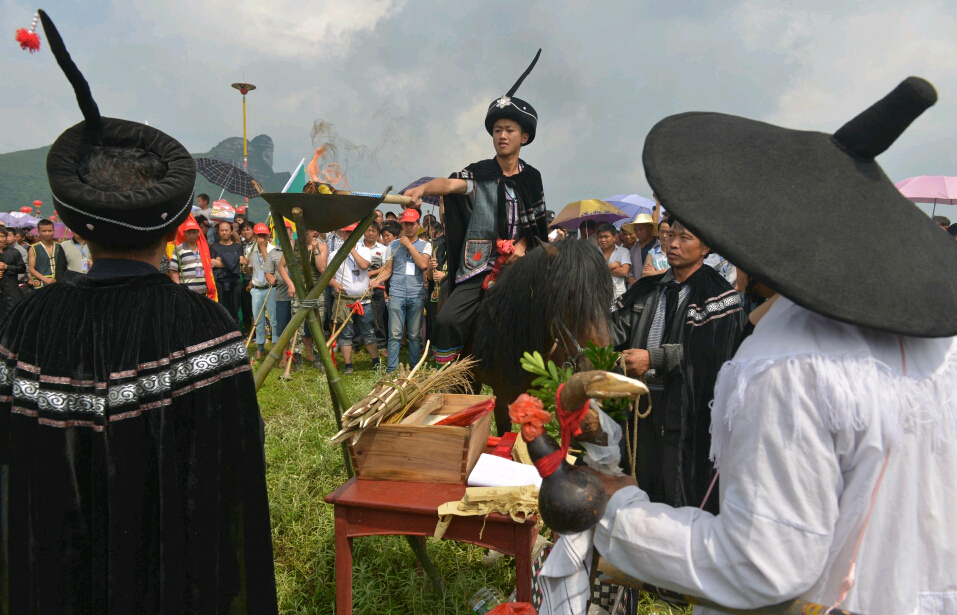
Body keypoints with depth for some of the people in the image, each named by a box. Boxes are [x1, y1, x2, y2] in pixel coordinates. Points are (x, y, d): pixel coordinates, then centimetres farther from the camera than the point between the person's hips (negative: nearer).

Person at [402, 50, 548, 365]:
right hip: (477, 268, -2)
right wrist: (423, 188, -41)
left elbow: (535, 222, 13)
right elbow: (450, 183, -21)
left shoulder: (531, 178, 8)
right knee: (447, 321, -17)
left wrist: (522, 245, -7)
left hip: (515, 268, 2)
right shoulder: (480, 173, -1)